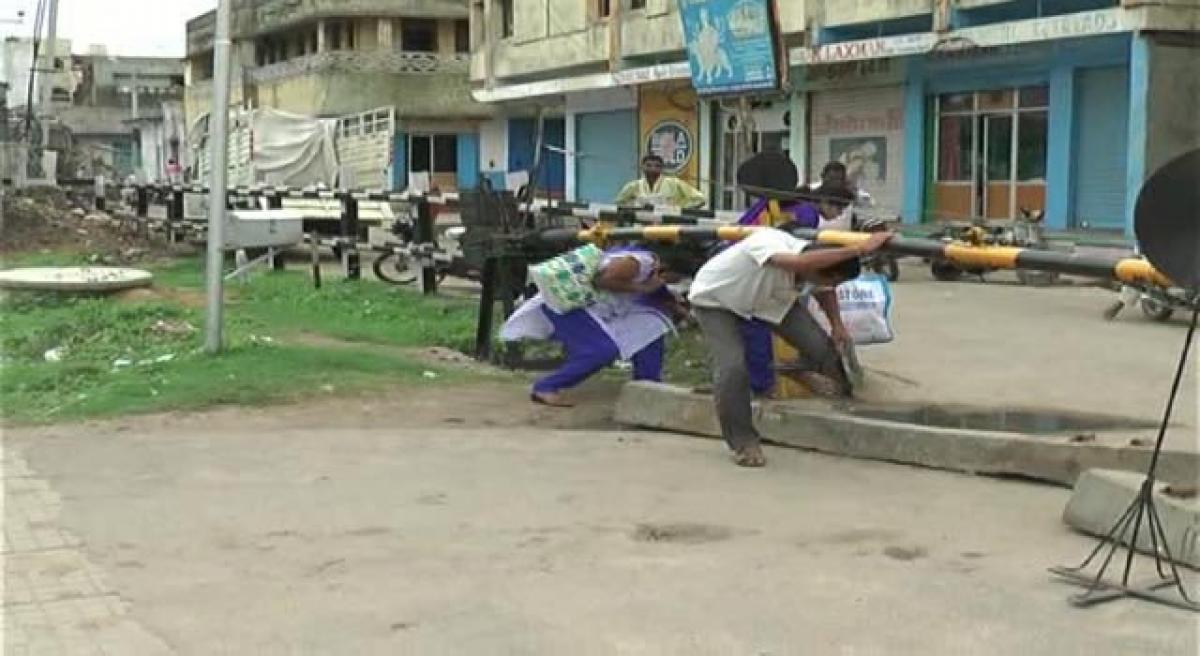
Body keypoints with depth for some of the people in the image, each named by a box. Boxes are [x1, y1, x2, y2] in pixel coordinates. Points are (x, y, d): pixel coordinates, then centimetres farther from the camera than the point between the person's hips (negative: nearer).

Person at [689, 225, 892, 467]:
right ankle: (742, 443, -3)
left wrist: (838, 326, -5)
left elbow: (824, 291, 4)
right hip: (713, 299, -5)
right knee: (732, 367, -23)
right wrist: (860, 249, -65)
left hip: (765, 298, 5)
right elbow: (800, 262, -66)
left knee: (819, 344, -13)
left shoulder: (815, 263, -22)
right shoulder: (767, 242, -43)